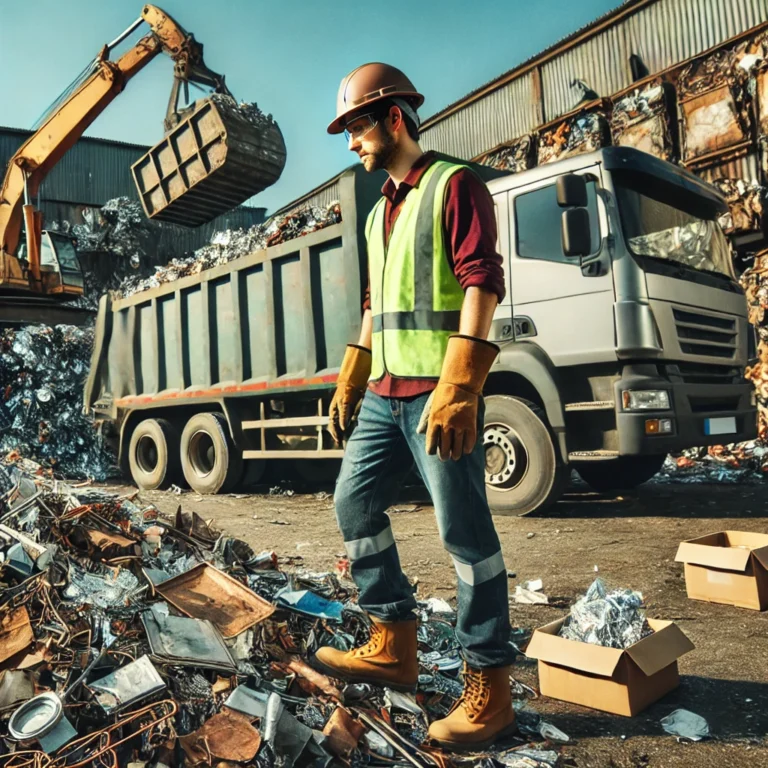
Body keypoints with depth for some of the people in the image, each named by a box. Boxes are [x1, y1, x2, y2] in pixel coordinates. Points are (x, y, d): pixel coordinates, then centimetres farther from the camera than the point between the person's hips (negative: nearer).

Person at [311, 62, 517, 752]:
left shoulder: (454, 185, -3)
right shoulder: (382, 212, 23)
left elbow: (482, 281, -15)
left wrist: (457, 386, -24)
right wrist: (350, 381, 21)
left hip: (438, 390, -9)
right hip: (385, 393, 9)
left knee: (465, 531, -4)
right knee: (355, 503, 11)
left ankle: (489, 690, 9)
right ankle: (393, 648, 23)